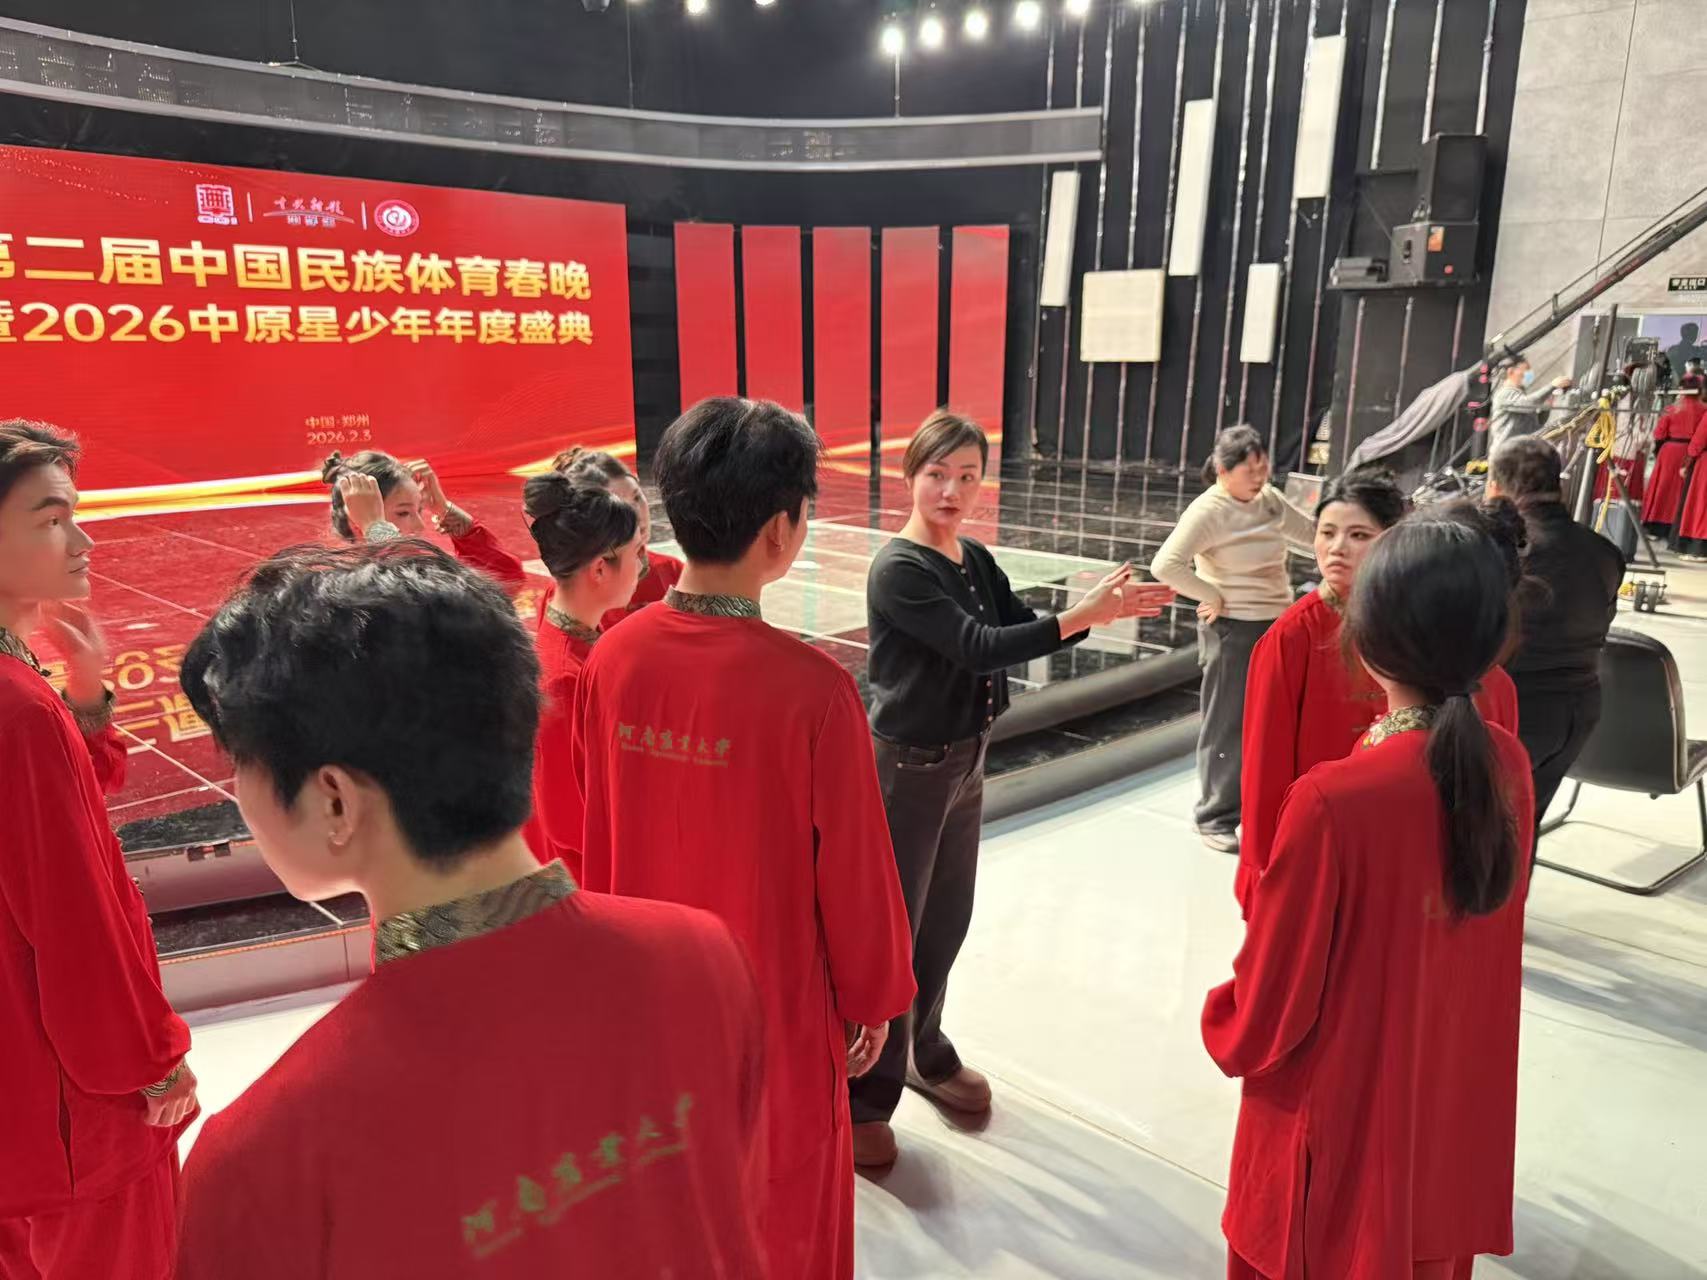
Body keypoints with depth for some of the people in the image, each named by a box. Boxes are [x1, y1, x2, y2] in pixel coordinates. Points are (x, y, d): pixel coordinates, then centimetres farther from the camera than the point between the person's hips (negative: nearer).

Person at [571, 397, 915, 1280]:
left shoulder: (611, 660, -12)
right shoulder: (809, 687, -27)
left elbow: (598, 837, 1)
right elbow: (854, 871, -17)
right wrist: (875, 998, 1)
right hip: (775, 1009, -4)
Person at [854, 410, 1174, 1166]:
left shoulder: (977, 562, 7)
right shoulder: (899, 570, -18)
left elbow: (1024, 628, 5)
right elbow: (980, 648, -26)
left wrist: (1103, 610, -11)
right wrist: (1081, 618, -29)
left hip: (965, 763, 8)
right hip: (907, 769, -8)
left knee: (945, 925, 19)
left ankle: (926, 1055, 40)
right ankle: (863, 1099, 17)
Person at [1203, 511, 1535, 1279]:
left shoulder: (1335, 801, -32)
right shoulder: (1508, 767, -11)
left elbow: (1262, 1019, -21)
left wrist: (1220, 1022, 0)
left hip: (1342, 1144, -5)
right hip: (1455, 1121, 6)